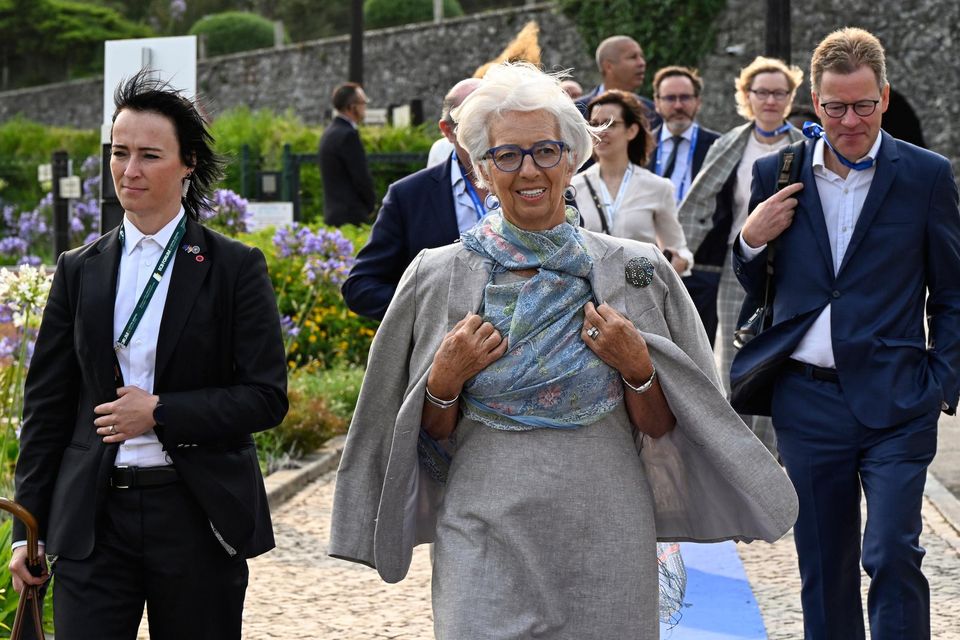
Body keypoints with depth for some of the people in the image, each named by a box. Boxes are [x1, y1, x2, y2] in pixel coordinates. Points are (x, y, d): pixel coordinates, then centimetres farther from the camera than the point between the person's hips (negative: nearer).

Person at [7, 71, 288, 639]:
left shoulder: (236, 268, 0)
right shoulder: (81, 271, 8)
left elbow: (268, 396, -5)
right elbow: (46, 405, 10)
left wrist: (160, 413, -14)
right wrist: (28, 529, 6)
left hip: (198, 515, -2)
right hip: (93, 519, 2)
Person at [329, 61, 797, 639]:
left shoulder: (636, 271, 2)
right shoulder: (438, 277, 3)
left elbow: (664, 432, 5)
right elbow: (433, 439, 9)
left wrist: (638, 370, -11)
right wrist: (444, 381, -8)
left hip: (607, 545, 1)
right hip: (487, 543, 0)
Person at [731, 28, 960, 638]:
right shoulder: (776, 174, 5)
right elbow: (752, 287, 13)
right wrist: (751, 240, -7)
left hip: (894, 402, -3)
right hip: (807, 399, 3)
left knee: (893, 556, -10)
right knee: (824, 566, 11)